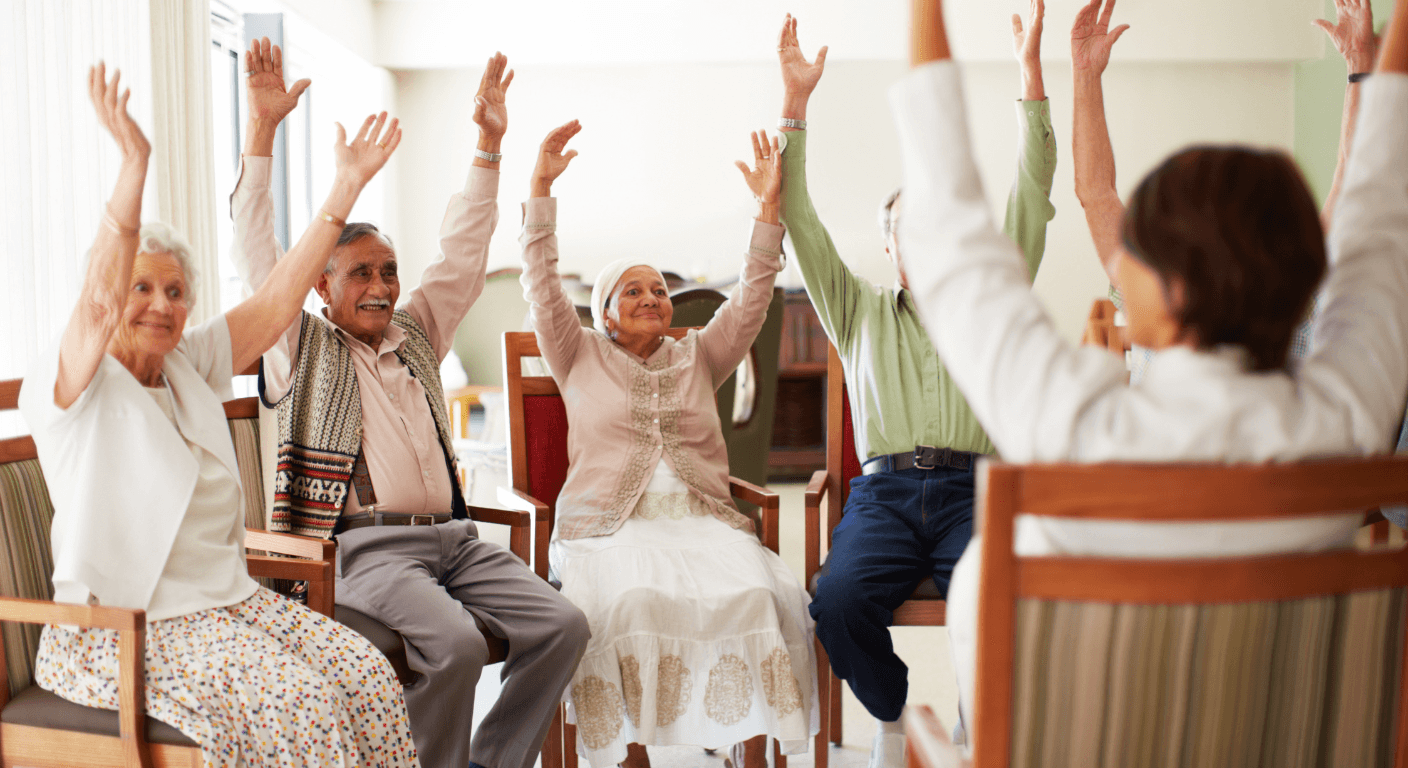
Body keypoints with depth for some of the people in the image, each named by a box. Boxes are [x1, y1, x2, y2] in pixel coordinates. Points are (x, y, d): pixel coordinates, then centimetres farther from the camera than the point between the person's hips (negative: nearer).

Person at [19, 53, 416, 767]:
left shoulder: (190, 365, 12)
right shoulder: (63, 383, -7)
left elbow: (278, 300, 6)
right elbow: (100, 304, -28)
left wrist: (347, 185, 1)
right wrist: (134, 159, -38)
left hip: (228, 600, 6)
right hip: (122, 627, -6)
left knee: (368, 675, -14)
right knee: (298, 697, -25)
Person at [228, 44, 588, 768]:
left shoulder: (416, 332, 22)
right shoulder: (301, 345, 9)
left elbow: (461, 253, 22)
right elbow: (256, 253, 2)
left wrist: (488, 145, 18)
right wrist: (262, 128, -3)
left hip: (453, 537, 6)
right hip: (364, 545, -5)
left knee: (562, 624, -14)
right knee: (454, 642, -30)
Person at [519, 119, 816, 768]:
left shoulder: (697, 357, 22)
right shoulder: (580, 358, 16)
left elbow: (751, 299, 13)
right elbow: (541, 285, 6)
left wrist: (768, 206, 3)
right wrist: (541, 186, -3)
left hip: (702, 520, 2)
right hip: (608, 525, -2)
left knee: (757, 593, -27)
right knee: (631, 599, -34)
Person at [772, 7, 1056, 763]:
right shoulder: (860, 312, 22)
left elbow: (1030, 195, 14)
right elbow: (800, 218, 14)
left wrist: (1030, 68, 9)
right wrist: (795, 101, 8)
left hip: (972, 487, 0)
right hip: (884, 491, 0)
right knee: (839, 599, -29)